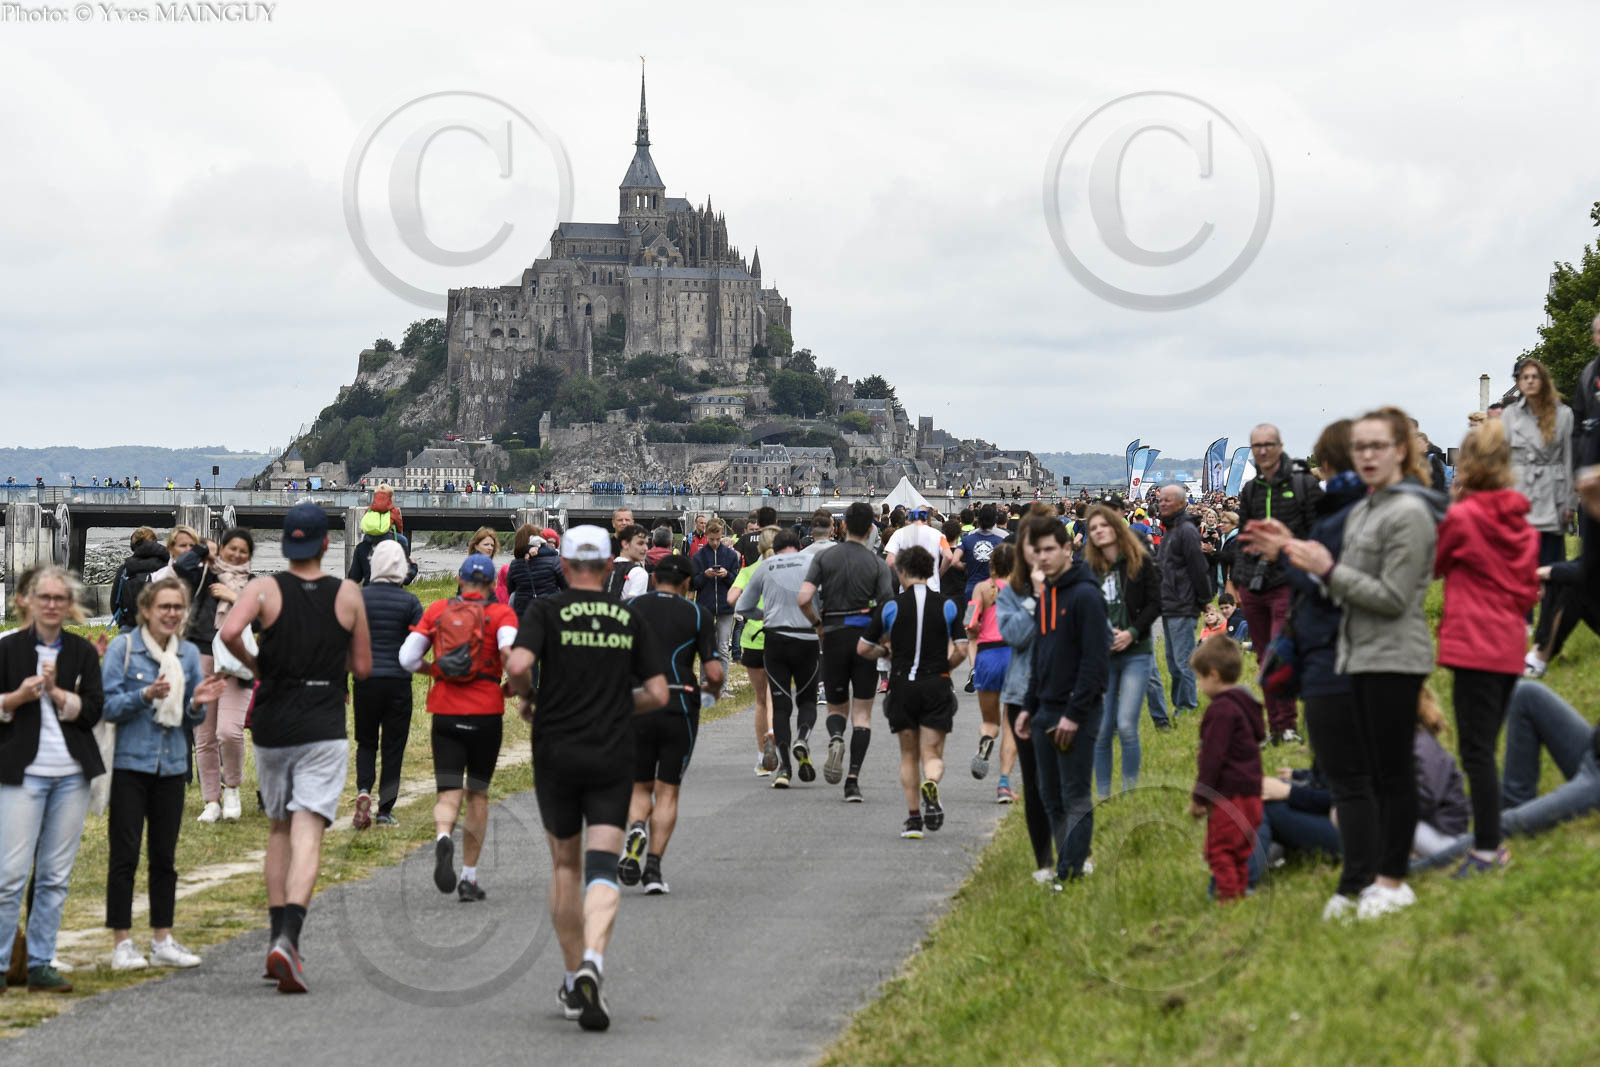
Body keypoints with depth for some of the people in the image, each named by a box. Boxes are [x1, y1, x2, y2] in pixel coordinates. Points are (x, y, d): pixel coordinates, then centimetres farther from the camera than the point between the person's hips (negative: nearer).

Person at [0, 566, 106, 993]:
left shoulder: (83, 652, 9)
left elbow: (92, 711, 1)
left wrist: (56, 692, -13)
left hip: (71, 774, 3)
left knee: (55, 876, 5)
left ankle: (40, 965, 11)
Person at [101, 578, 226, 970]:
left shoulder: (188, 654, 8)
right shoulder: (124, 647, -5)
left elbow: (192, 714, 13)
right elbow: (107, 706, -9)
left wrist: (197, 703, -9)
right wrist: (145, 695, -24)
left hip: (172, 765, 5)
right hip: (129, 764, -4)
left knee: (165, 857, 9)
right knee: (124, 856, -3)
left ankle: (163, 940, 17)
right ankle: (122, 944, 3)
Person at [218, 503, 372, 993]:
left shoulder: (266, 588, -2)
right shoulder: (348, 594, 1)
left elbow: (229, 631, -20)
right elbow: (363, 667, 6)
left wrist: (251, 663, 0)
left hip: (272, 728, 2)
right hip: (324, 730, -2)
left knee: (279, 829, 19)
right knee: (307, 835, -9)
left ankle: (279, 936, 19)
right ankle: (288, 938, -27)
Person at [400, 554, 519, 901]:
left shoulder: (437, 610, 7)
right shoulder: (500, 613, 0)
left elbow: (407, 658, 1)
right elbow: (510, 651, -20)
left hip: (445, 712, 1)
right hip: (486, 712, -1)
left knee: (449, 794, 0)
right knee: (477, 794, 13)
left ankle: (443, 837, -34)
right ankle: (469, 878, 14)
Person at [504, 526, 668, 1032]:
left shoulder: (546, 611, -2)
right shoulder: (630, 620, 6)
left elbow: (517, 664, -18)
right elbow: (657, 694, 4)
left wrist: (524, 698, 3)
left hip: (557, 752, 0)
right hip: (612, 756, 0)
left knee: (565, 867, 16)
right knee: (602, 868, -6)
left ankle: (573, 980, 22)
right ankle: (592, 960, -31)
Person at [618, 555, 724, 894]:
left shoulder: (633, 608, 6)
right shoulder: (696, 615, 3)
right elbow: (714, 672, -4)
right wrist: (713, 692, 18)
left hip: (637, 707, 1)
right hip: (679, 707, -1)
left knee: (640, 787, 14)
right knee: (667, 792, 8)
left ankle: (636, 828, -18)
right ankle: (653, 867, -1)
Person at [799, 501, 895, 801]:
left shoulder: (825, 558, 1)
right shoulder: (877, 563, -2)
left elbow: (804, 598, -10)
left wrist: (817, 623, 8)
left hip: (834, 637, 1)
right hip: (866, 638, -1)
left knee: (836, 706, 16)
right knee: (862, 713, 5)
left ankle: (835, 738, -19)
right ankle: (853, 780, -5)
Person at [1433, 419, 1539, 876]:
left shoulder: (1462, 517, -10)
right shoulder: (1519, 519, 9)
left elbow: (1434, 565, 7)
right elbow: (1528, 587, 16)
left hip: (1474, 645, -7)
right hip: (1510, 644, 7)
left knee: (1476, 749, -5)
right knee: (1485, 747, 15)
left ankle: (1486, 849, -6)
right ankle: (1491, 843, 18)